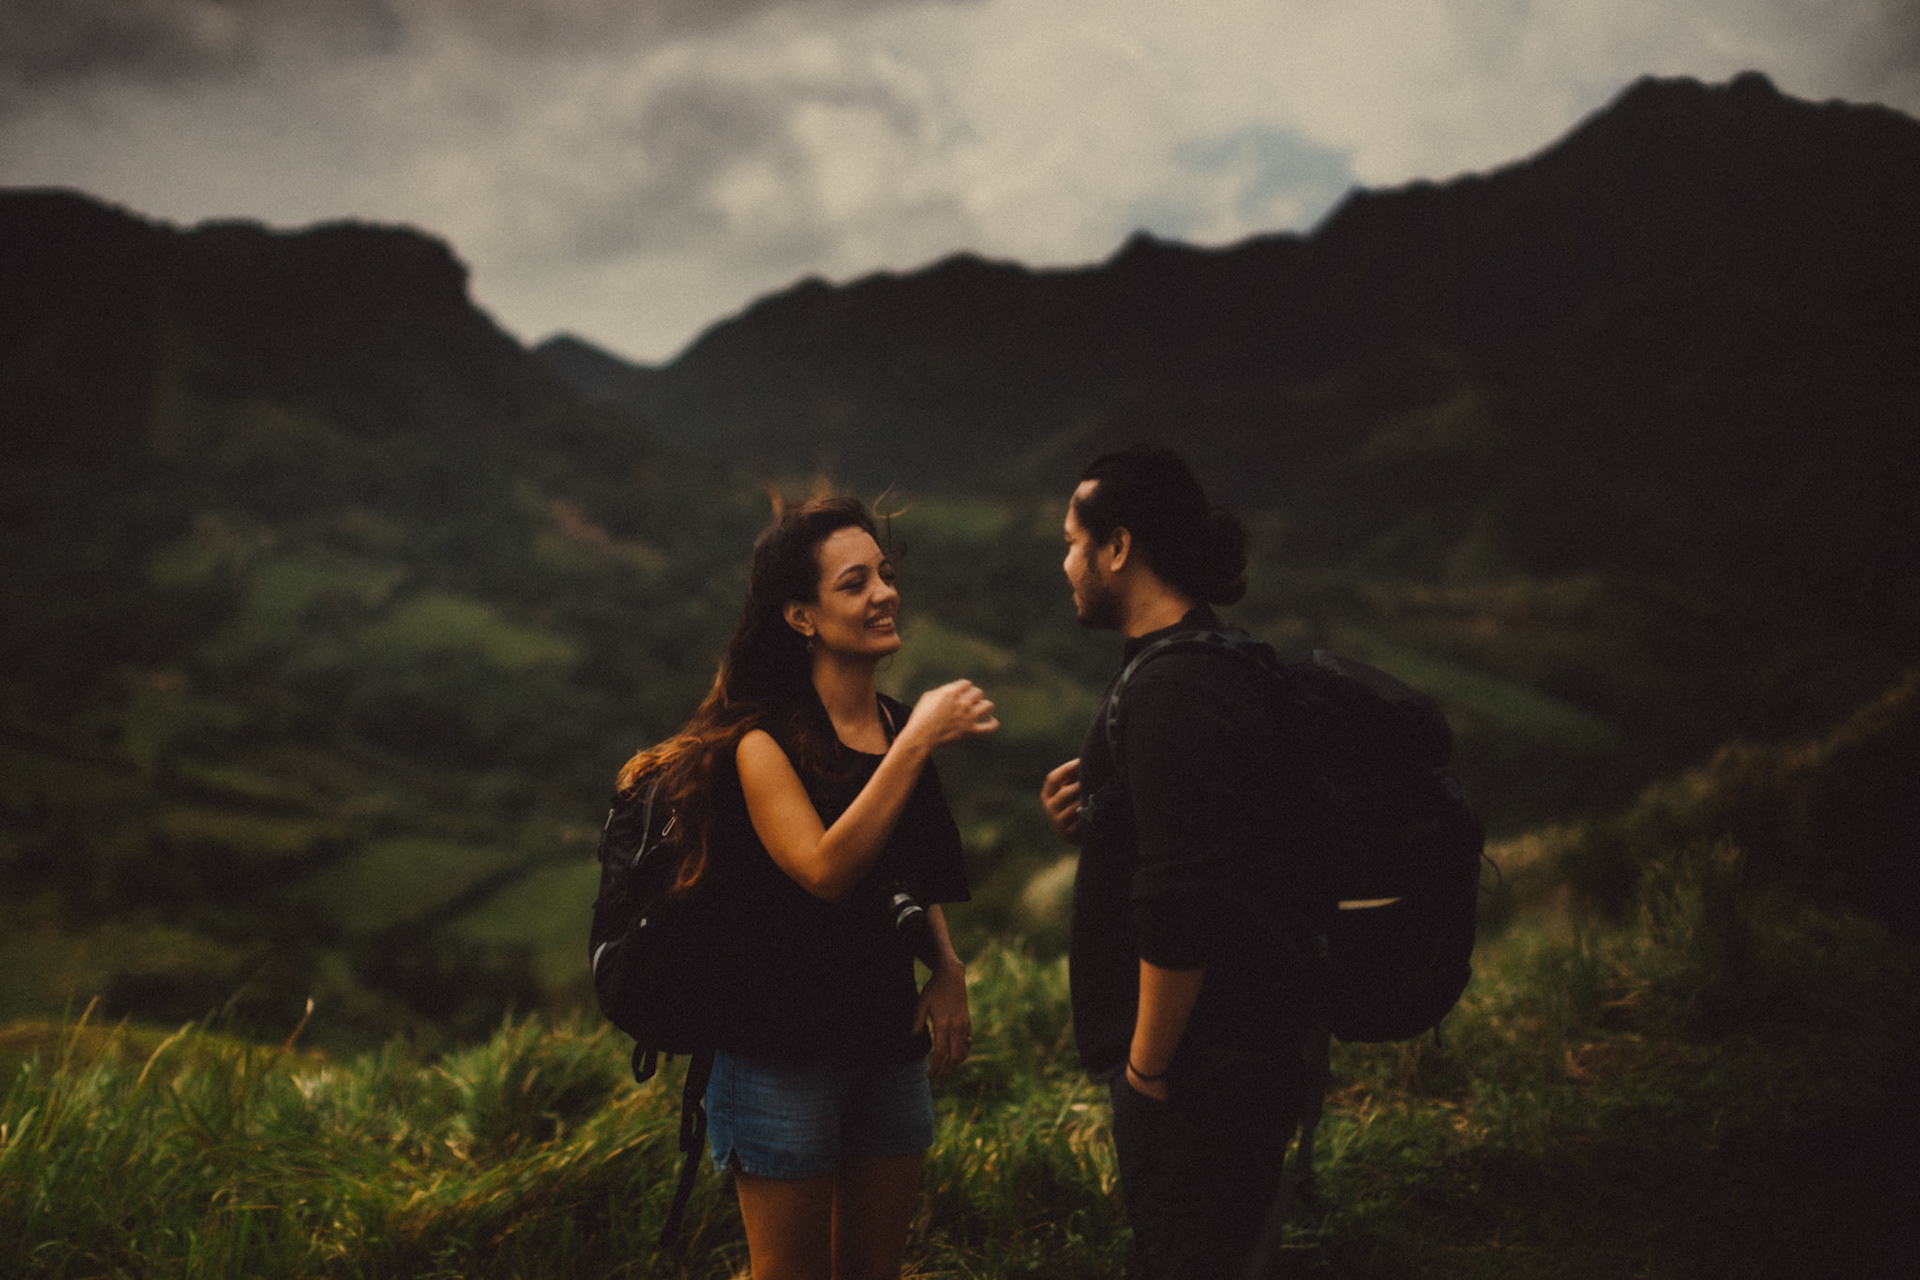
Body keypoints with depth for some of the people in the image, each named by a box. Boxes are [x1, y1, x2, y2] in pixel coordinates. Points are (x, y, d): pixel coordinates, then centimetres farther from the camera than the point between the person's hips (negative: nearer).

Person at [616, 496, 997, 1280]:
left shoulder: (900, 727, 5)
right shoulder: (762, 743, -14)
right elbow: (825, 868, -30)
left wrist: (946, 971, 2)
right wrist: (916, 744, -30)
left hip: (888, 1040, 6)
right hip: (780, 1057, -6)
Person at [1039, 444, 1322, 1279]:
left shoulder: (1174, 695, -20)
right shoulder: (1220, 669, 13)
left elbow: (1182, 910, -25)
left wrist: (1148, 1061, -16)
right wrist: (1091, 824, 5)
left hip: (1197, 1074, -10)